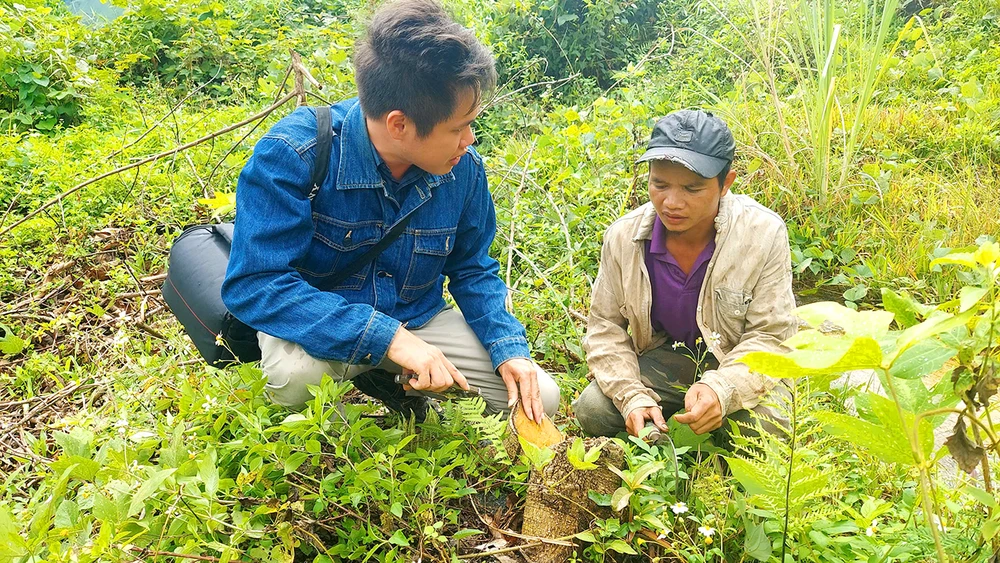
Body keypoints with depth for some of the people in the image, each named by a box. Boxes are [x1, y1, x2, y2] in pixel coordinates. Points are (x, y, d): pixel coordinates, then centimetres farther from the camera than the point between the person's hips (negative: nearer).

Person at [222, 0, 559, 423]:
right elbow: (253, 285, -31)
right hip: (322, 324, -4)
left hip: (419, 320, 5)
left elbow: (472, 270, 2)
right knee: (296, 372, -40)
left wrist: (510, 350, -15)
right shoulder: (293, 154, -27)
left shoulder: (463, 167, -12)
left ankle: (392, 381, 15)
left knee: (540, 397, -5)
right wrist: (389, 337, -39)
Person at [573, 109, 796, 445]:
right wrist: (633, 396, -24)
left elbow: (769, 336, -19)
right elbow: (606, 328, -7)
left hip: (738, 364, -1)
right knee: (592, 410, -20)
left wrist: (721, 389, -38)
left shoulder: (764, 234, -22)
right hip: (664, 359, 2)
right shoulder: (623, 237, -15)